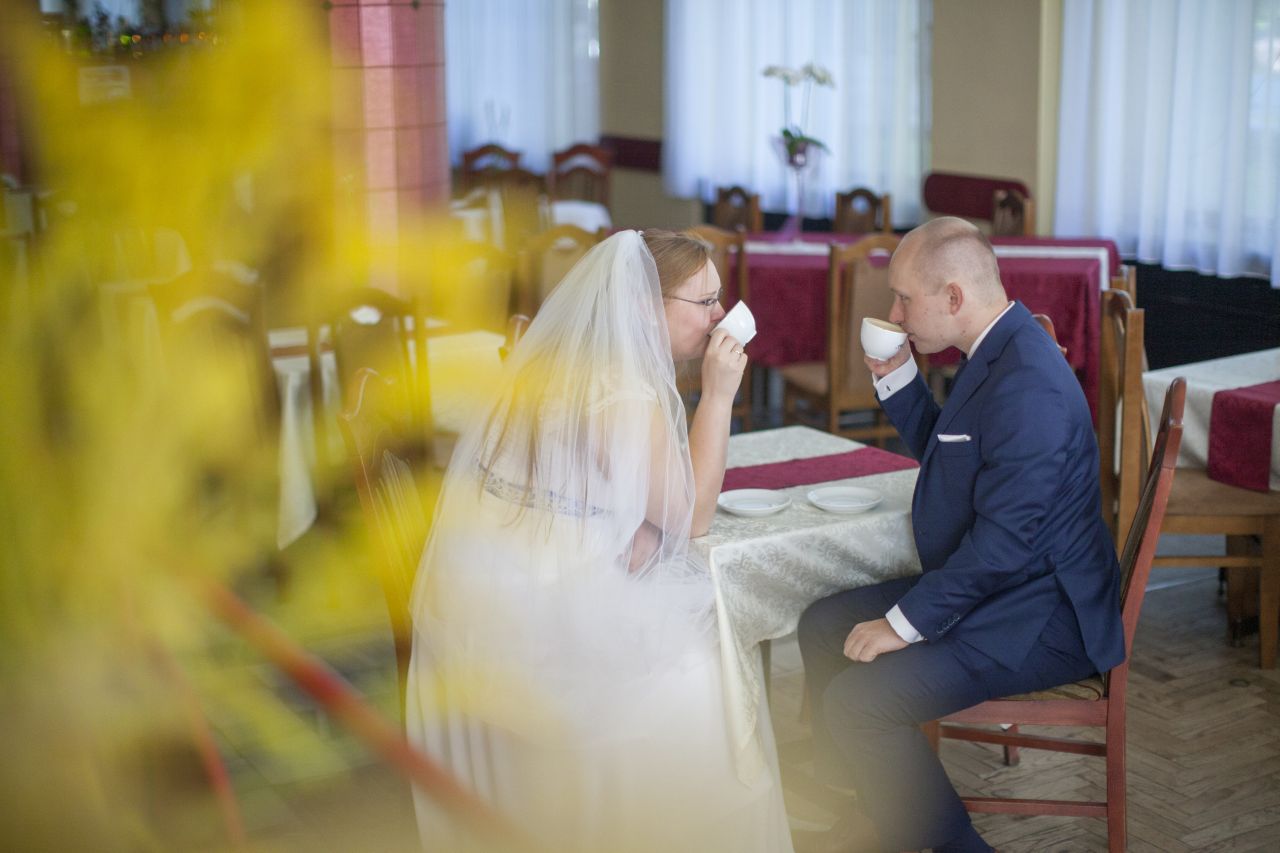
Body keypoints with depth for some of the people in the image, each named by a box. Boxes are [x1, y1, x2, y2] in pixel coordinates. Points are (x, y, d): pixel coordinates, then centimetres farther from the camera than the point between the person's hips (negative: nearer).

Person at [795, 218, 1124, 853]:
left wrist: (905, 623, -21)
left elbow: (1004, 541, -27)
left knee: (856, 701, -22)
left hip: (1038, 620, -11)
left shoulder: (1028, 384, -25)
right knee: (823, 626, 14)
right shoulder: (996, 351, 8)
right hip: (991, 587, 11)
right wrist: (895, 372, 9)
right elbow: (944, 452, 24)